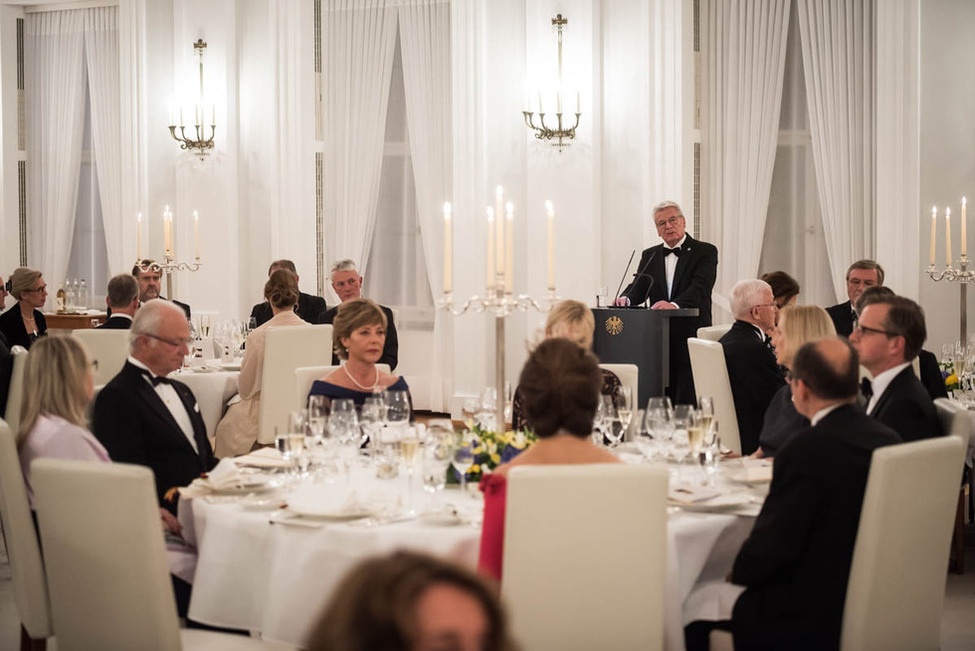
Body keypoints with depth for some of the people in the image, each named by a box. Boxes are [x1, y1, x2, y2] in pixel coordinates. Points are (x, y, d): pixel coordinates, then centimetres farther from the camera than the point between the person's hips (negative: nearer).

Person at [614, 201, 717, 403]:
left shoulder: (705, 252, 1)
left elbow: (700, 288, -13)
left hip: (691, 338, -4)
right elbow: (639, 287, 8)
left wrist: (674, 305, -31)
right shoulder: (649, 256, 17)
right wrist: (626, 298, -17)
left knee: (686, 402, -8)